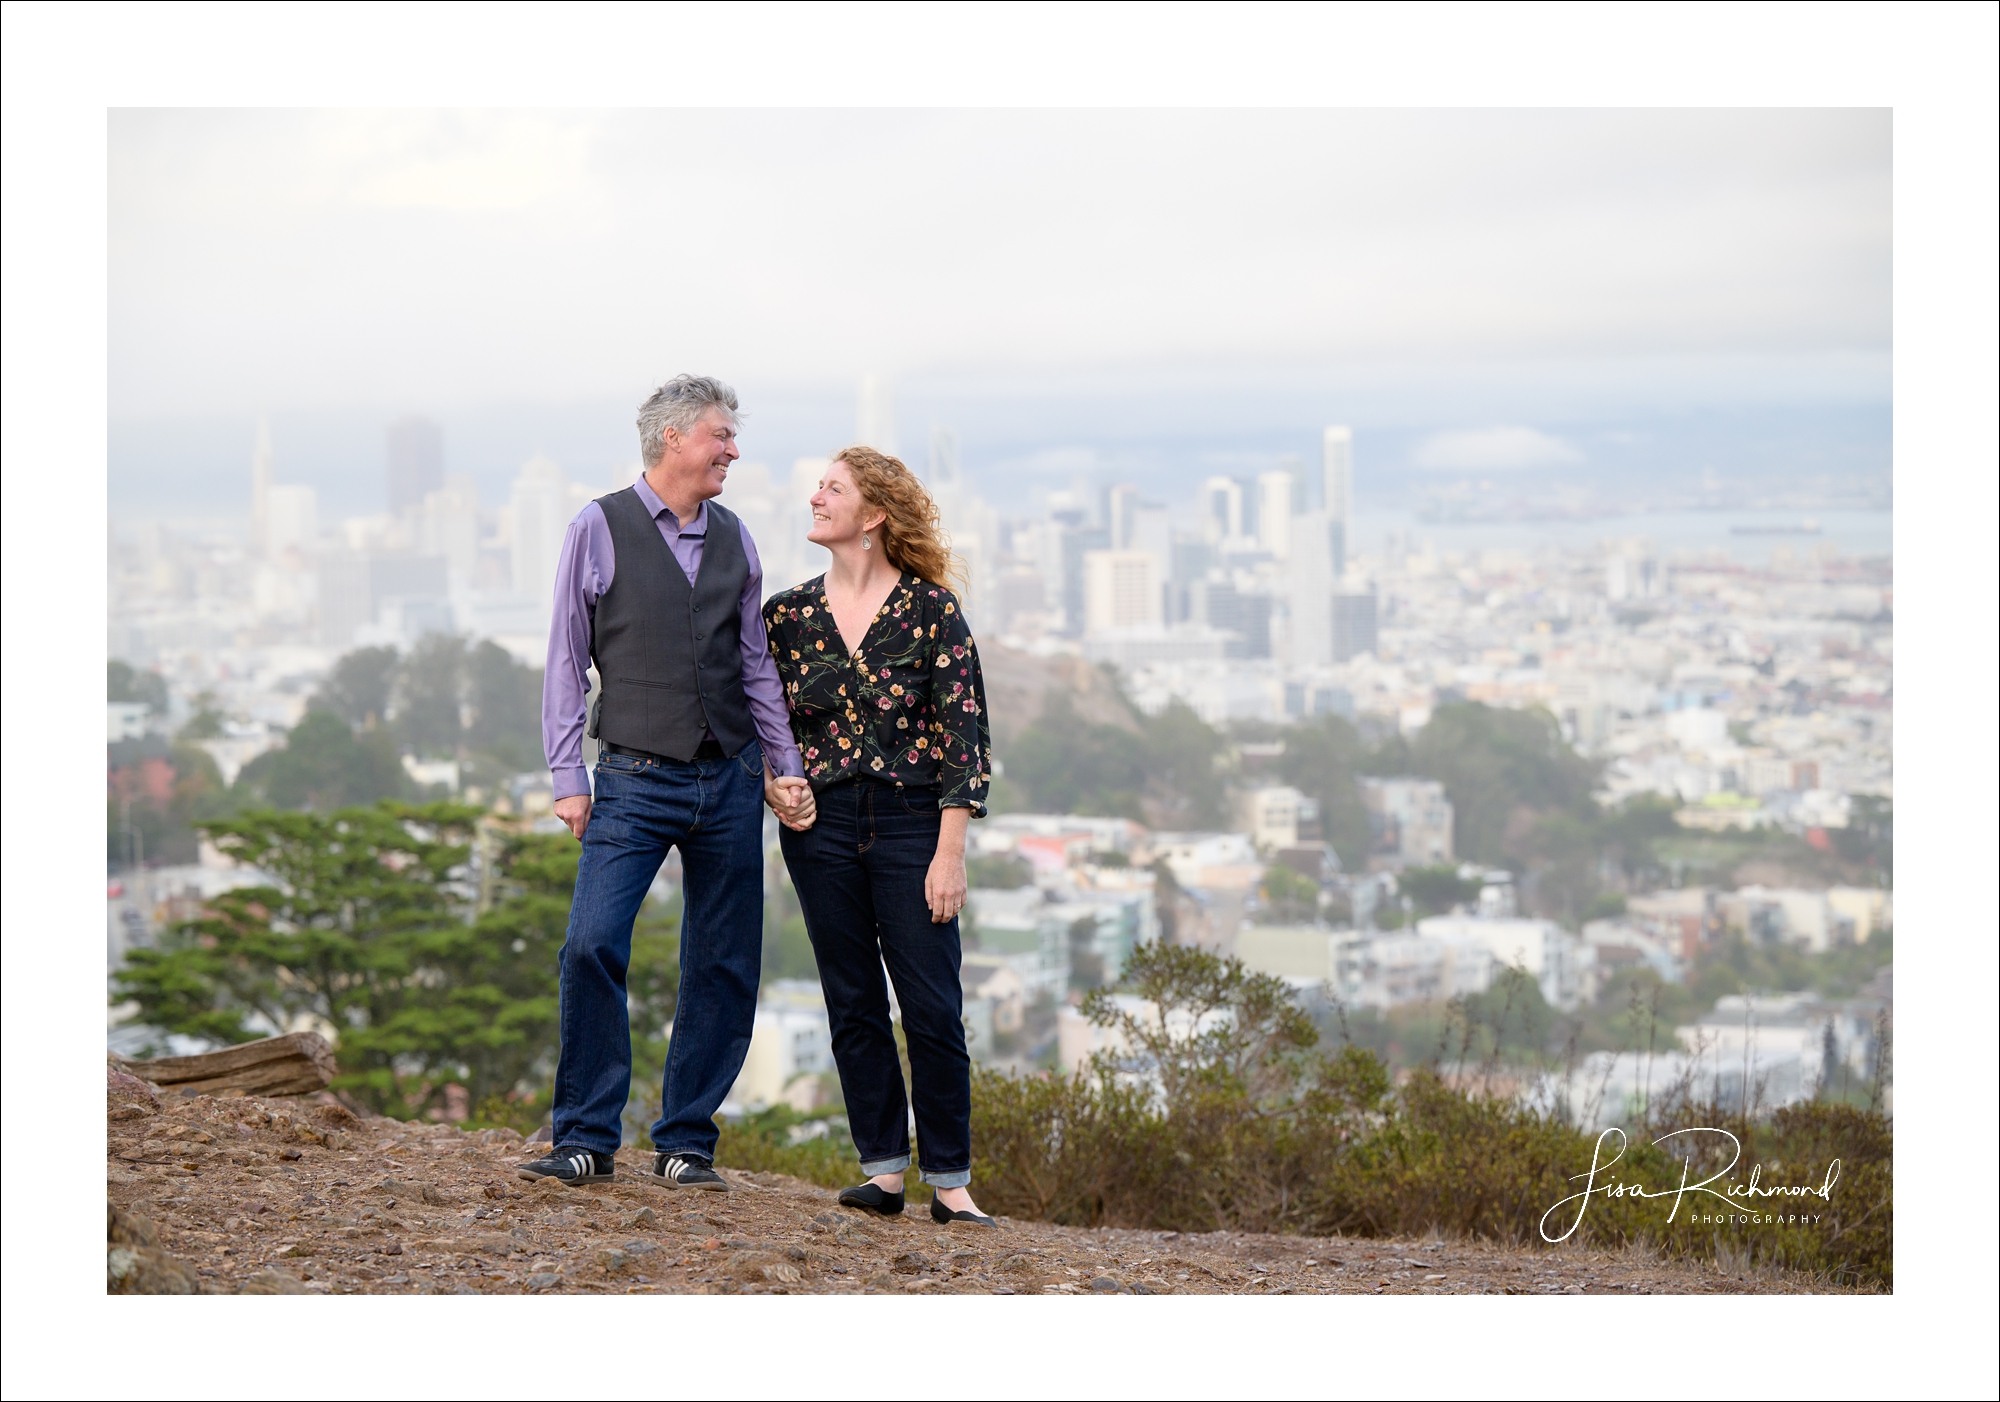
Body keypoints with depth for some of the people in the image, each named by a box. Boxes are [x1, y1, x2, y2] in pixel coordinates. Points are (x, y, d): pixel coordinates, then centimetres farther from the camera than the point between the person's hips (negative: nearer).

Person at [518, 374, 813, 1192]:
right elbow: (567, 659, 0)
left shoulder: (733, 539, 12)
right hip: (637, 780, -4)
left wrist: (784, 766, 11)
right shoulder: (600, 529, 0)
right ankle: (586, 1139, -5)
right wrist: (568, 777, -5)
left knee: (724, 968, 4)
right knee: (592, 946, -16)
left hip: (730, 782, 4)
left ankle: (685, 1145, 14)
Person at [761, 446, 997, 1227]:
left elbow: (965, 732, -6)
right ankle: (883, 1169, 14)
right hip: (820, 824, 3)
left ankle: (949, 1181, 3)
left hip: (911, 822, -3)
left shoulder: (932, 609, -4)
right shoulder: (787, 614, 6)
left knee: (934, 1008, -4)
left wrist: (950, 852, -11)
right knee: (853, 1007, 6)